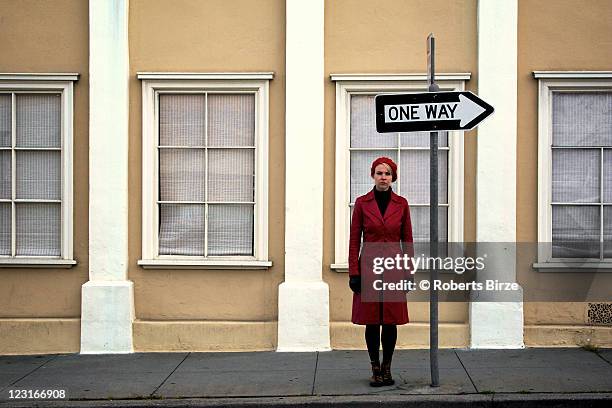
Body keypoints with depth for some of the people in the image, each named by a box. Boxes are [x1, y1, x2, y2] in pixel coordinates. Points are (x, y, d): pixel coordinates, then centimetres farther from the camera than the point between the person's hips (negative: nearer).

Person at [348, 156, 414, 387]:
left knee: (391, 321, 4)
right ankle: (376, 370, 14)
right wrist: (353, 272, -5)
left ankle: (387, 368, 18)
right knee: (371, 321, 2)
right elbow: (354, 240, 1)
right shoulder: (362, 203, 0)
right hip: (369, 267, -1)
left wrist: (409, 272, 2)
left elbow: (407, 241, 7)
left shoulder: (401, 204, 4)